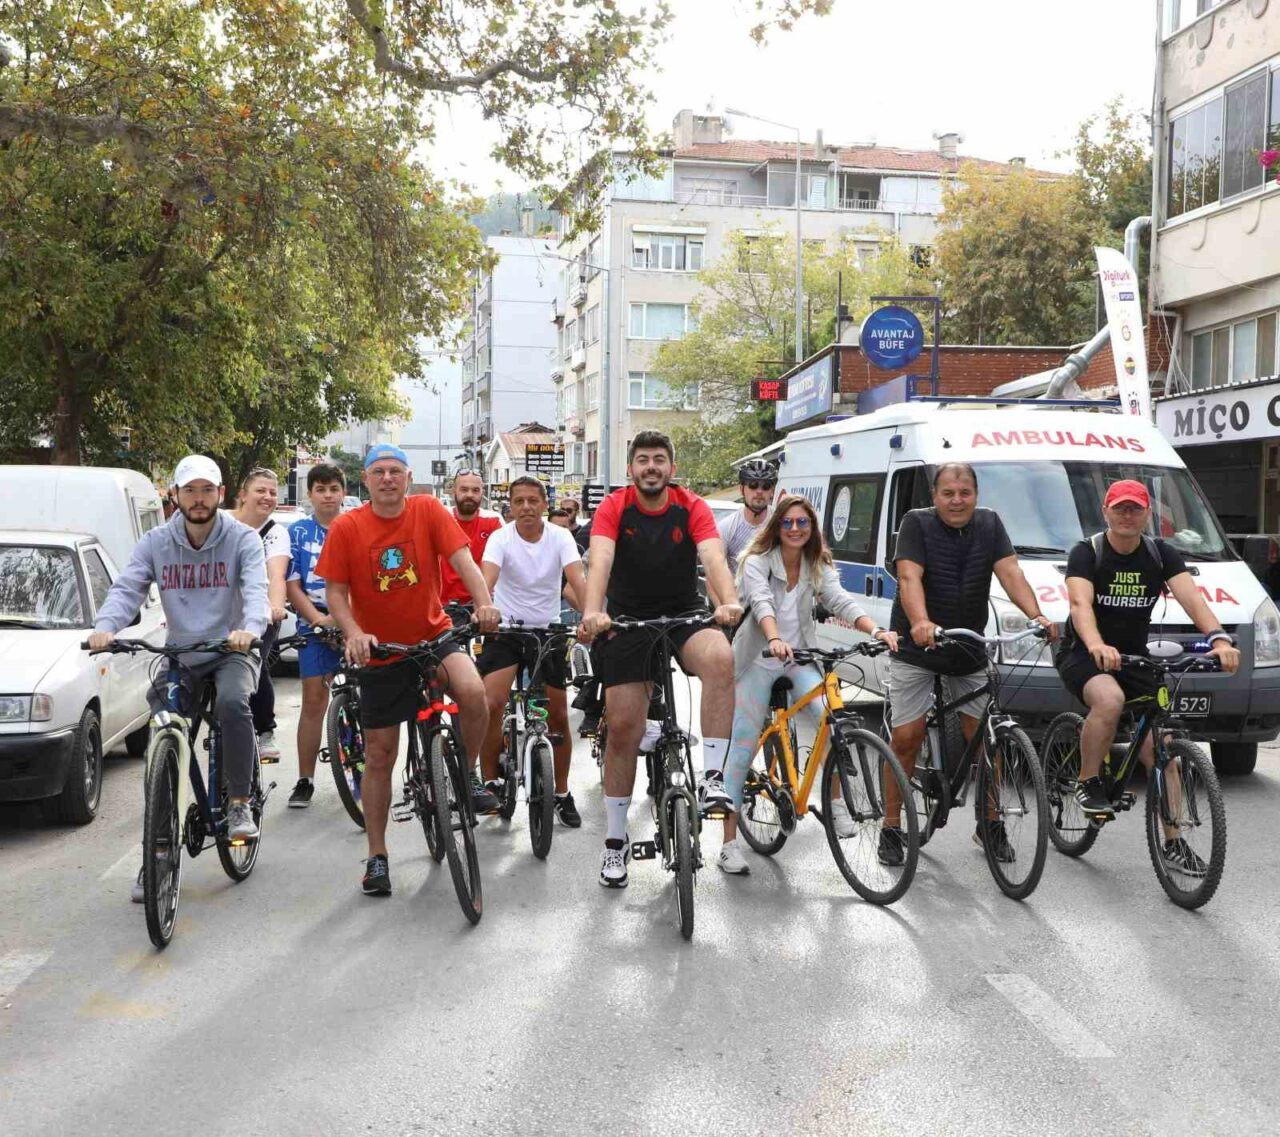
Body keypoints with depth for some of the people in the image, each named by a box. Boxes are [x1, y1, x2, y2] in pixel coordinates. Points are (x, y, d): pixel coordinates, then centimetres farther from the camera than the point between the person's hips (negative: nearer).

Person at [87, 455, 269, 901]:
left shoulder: (242, 539, -7)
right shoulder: (155, 542, 1)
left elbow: (256, 590, -21)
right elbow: (127, 588, -11)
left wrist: (250, 627, -44)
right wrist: (105, 626, -33)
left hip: (231, 651, -3)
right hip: (179, 657, 3)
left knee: (233, 704, -35)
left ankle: (240, 805, -19)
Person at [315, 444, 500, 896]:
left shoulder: (428, 510, -7)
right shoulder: (346, 527, -7)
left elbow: (462, 558, -15)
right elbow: (335, 591, -4)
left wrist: (484, 603, -32)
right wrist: (354, 634, -22)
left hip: (434, 636, -1)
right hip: (380, 653, 1)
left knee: (473, 691, -31)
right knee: (379, 755, 6)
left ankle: (468, 775, -3)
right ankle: (377, 856, 19)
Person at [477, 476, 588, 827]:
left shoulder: (560, 537, -9)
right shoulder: (501, 538, -12)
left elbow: (577, 579, -22)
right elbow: (487, 578, -28)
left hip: (548, 629, 2)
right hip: (506, 628, -1)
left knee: (558, 716, 6)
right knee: (491, 704, -19)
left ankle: (562, 793, 21)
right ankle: (490, 783, -3)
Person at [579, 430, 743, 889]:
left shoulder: (692, 508, -7)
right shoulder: (614, 507, -9)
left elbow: (714, 558, -22)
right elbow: (600, 562, -23)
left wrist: (729, 601, -43)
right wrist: (592, 613, -42)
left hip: (684, 615, 0)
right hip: (628, 620, 0)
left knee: (720, 657, -34)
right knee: (623, 727, -1)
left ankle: (712, 777, -27)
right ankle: (616, 841, 14)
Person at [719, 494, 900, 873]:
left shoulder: (819, 567, 3)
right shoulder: (757, 562, -10)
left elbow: (842, 601, -13)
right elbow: (761, 604, -28)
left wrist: (875, 630, -33)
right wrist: (775, 640, -49)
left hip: (800, 659, 3)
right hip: (757, 661, -3)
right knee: (742, 750, -5)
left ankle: (836, 803, -4)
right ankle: (729, 844, 1)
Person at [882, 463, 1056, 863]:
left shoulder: (990, 524, 1)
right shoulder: (917, 523, -11)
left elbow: (1010, 572, -10)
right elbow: (909, 577, -25)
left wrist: (1037, 615, -27)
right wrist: (921, 622, -44)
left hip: (969, 649, 3)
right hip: (915, 648, -3)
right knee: (906, 738, -5)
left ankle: (990, 824, 19)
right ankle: (892, 827, 8)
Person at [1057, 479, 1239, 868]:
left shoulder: (1162, 555, -1)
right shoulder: (1086, 553, -11)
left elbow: (1191, 598, -16)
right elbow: (1080, 604, -28)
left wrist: (1219, 638, -35)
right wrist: (1097, 646, -49)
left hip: (1134, 658, 4)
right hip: (1083, 656, -4)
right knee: (1109, 699, -37)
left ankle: (1172, 841, 9)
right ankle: (1088, 784, -16)